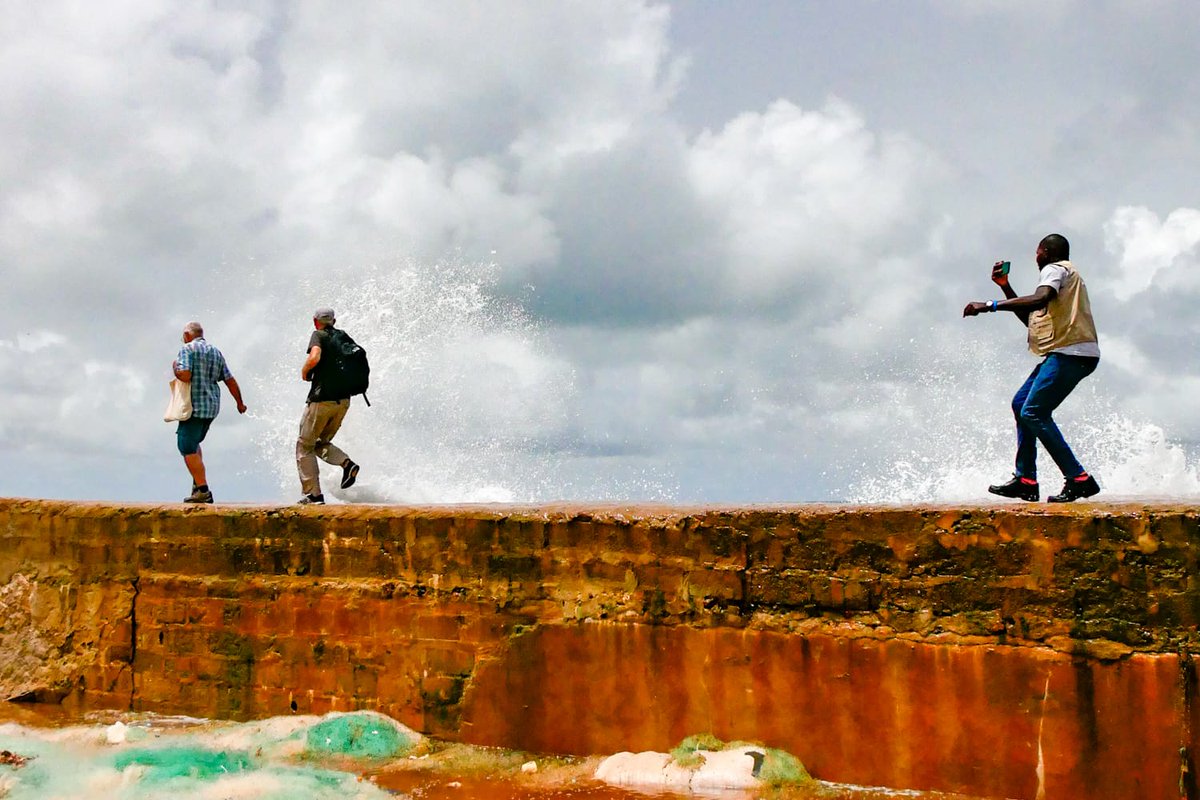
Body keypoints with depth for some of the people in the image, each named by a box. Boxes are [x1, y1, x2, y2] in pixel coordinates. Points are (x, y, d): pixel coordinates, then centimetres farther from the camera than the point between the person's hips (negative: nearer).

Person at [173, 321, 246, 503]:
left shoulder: (187, 349, -5)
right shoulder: (216, 352, 16)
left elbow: (185, 375, -19)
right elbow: (230, 380, 15)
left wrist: (175, 369, 3)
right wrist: (240, 403, 24)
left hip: (194, 406, -8)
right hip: (212, 407, 8)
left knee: (188, 448, -6)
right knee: (193, 443, 24)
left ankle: (202, 489, -14)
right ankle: (198, 482, 17)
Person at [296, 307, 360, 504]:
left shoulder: (319, 335, -4)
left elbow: (314, 357, -23)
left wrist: (304, 372, -5)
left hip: (322, 399, -6)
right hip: (343, 399, 6)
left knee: (305, 446, 6)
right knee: (321, 443, 21)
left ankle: (313, 494, 0)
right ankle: (346, 463, -8)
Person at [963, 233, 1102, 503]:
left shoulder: (1055, 268, -2)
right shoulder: (1064, 272, 30)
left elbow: (1040, 299, -25)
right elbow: (1031, 318, 32)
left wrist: (989, 306, -24)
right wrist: (1005, 287, 25)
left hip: (1071, 353, -11)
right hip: (1063, 353, 11)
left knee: (1033, 413, -17)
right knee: (1021, 403, 15)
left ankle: (1079, 480, -20)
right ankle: (1025, 480, 13)